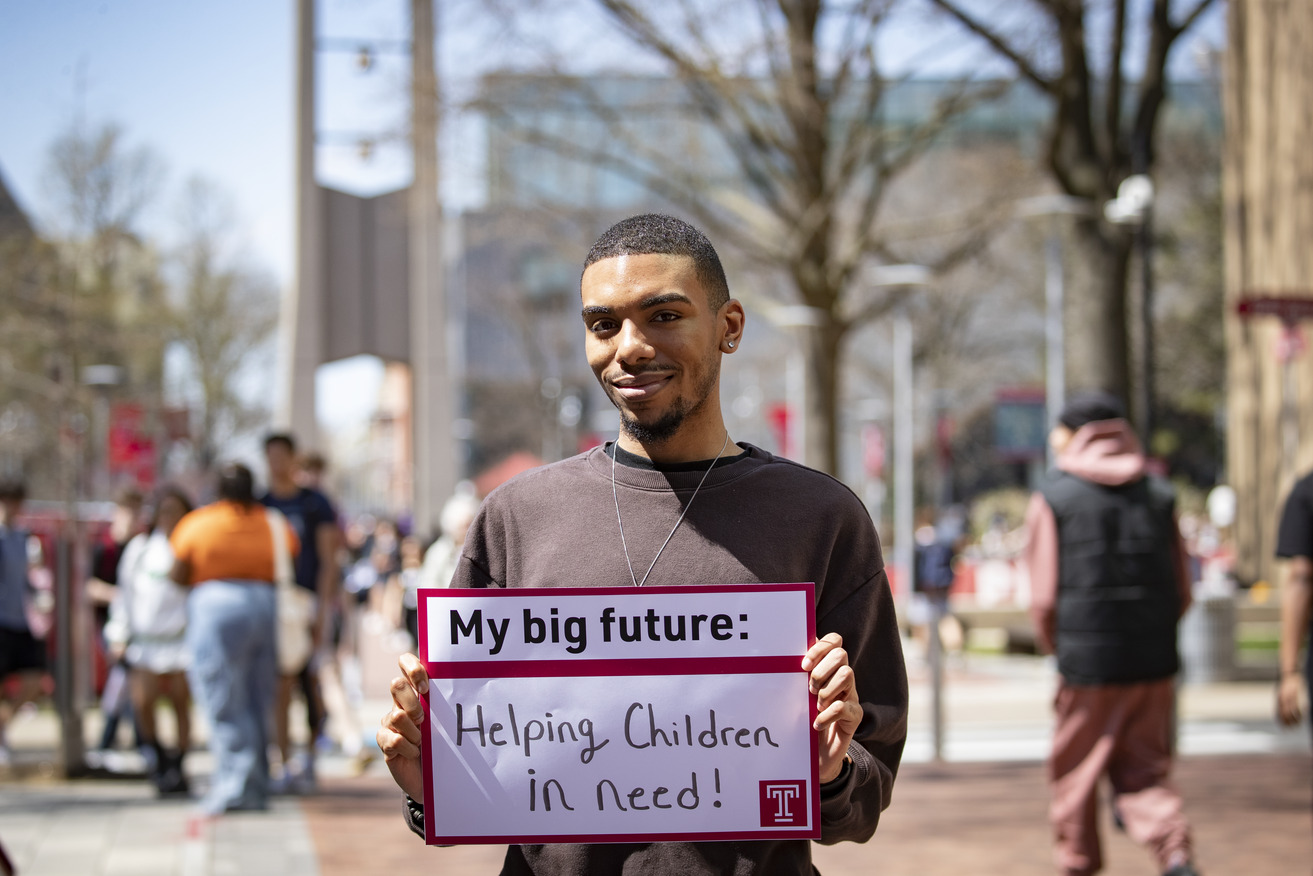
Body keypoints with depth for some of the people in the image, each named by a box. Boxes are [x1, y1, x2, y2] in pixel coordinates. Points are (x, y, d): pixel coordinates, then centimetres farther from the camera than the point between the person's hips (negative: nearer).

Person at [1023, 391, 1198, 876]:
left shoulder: (1052, 499, -2)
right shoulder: (1160, 496, 8)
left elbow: (1044, 599, -5)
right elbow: (1182, 592, 9)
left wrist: (1056, 646, 13)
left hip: (1087, 660, -3)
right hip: (1155, 660, 3)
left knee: (1075, 775, 12)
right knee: (1144, 773, 10)